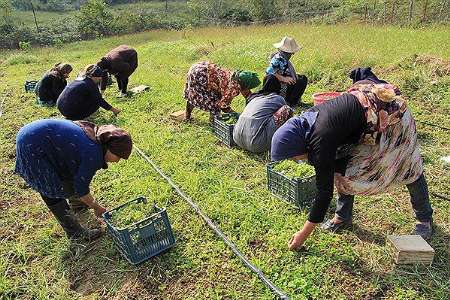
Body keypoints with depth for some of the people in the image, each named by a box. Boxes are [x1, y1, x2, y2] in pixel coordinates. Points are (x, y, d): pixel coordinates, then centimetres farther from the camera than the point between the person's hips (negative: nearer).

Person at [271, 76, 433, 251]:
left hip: (390, 110, -8)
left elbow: (324, 192, -24)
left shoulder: (321, 143, -33)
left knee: (408, 166, 10)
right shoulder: (307, 119, -11)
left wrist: (304, 234, -17)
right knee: (342, 164, 2)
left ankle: (425, 218, 33)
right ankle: (343, 215, 18)